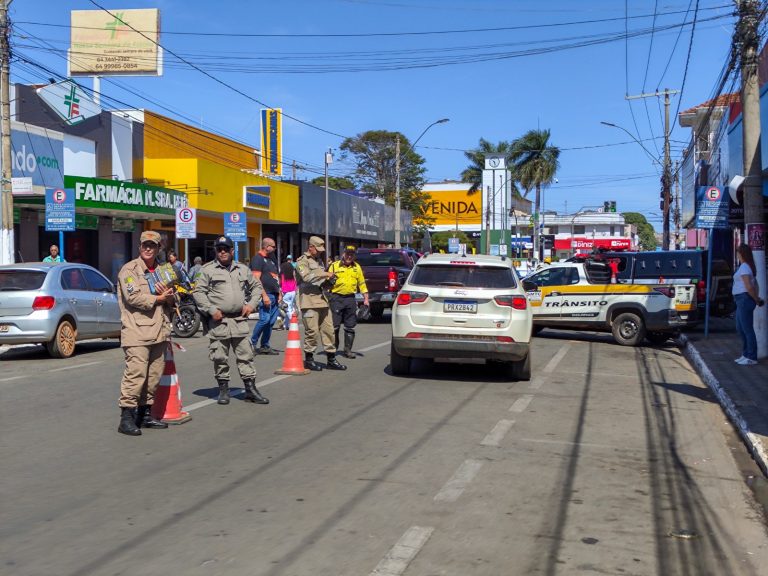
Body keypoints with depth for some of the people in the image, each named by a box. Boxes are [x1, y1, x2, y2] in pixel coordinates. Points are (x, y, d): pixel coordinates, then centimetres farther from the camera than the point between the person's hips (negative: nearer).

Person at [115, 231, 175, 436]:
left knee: (154, 374, 9)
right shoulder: (129, 269, 0)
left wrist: (169, 295, 3)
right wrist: (157, 299, -5)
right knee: (135, 372, -14)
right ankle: (126, 417, -11)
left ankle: (144, 413, 19)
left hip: (159, 330, 7)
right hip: (137, 330, -7)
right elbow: (133, 297, -13)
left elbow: (172, 299, 26)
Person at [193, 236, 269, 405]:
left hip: (239, 320, 3)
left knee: (245, 354, 3)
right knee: (220, 357, 2)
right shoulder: (208, 269, 0)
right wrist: (211, 310, -11)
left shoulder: (243, 269, 12)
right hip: (218, 321, -3)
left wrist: (251, 304, 7)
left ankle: (251, 389, 8)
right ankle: (223, 390, 15)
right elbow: (198, 292, -3)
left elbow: (257, 286, 22)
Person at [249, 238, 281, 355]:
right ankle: (252, 343, -3)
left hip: (274, 295, 9)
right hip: (265, 295, -9)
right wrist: (264, 295, -19)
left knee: (271, 321, 6)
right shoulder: (257, 259, -6)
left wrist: (279, 293, 17)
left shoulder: (271, 260, 23)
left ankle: (265, 346, 12)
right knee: (265, 319, -15)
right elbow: (256, 279, -14)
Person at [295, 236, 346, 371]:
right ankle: (308, 359, 5)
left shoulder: (319, 261, 23)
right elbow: (307, 277, -20)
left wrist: (328, 280, 8)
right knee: (312, 331, -6)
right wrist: (325, 274, -18)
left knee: (328, 329, 6)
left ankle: (331, 359, 12)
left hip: (322, 300, 8)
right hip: (309, 301, -8)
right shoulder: (302, 261, -3)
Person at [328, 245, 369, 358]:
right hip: (336, 298, -3)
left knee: (350, 327, 5)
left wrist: (366, 299, 8)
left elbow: (362, 284, 14)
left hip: (350, 299, 3)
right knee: (334, 326, -2)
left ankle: (348, 350, 13)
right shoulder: (334, 266, 3)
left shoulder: (357, 267, 12)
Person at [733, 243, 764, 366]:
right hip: (742, 301, 10)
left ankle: (751, 358, 0)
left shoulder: (744, 267, -15)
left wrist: (756, 300, -9)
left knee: (747, 329, -5)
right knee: (740, 328, 17)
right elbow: (754, 284, 20)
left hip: (745, 299, -10)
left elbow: (749, 287, -20)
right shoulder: (747, 266, 15)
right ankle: (746, 354, 25)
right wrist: (757, 298, 12)